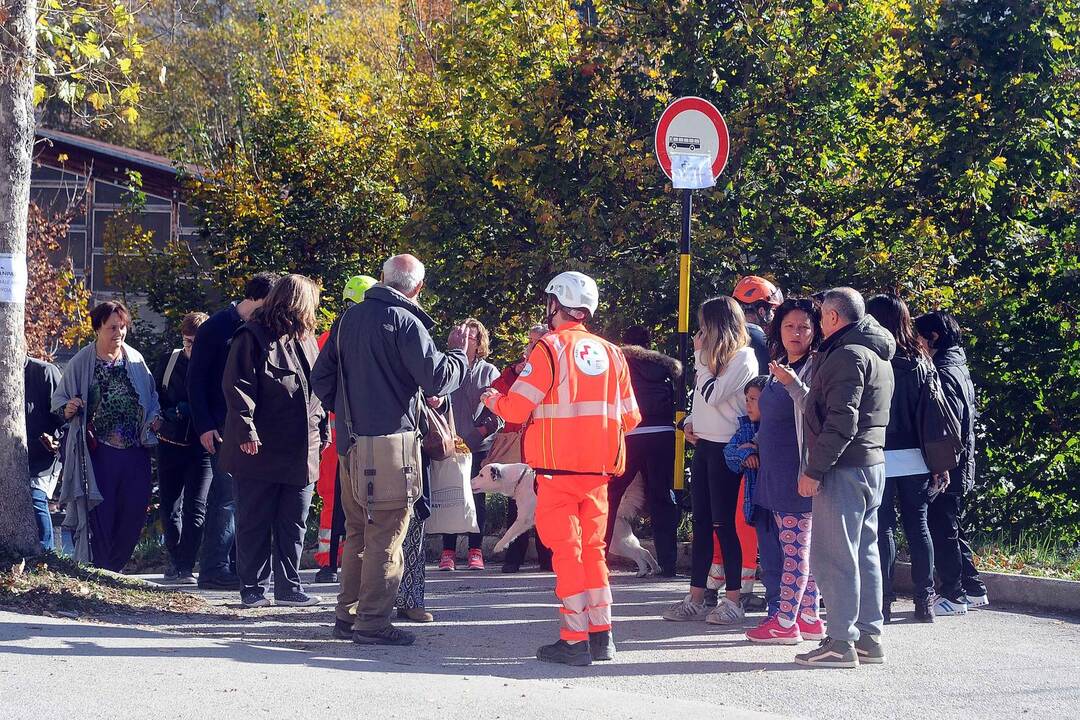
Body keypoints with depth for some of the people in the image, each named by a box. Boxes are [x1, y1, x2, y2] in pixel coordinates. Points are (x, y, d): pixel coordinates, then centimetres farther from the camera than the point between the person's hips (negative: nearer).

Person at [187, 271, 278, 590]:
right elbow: (195, 380, -4)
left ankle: (234, 566, 12)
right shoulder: (217, 328, -3)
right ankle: (214, 569, -5)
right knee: (228, 497, -9)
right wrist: (204, 426, -11)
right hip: (223, 429, -6)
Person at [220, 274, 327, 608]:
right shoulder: (253, 337, -7)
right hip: (260, 451, -7)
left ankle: (288, 586, 16)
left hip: (301, 451, 7)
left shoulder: (305, 340, 17)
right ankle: (253, 589, 7)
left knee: (294, 523, 9)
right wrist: (246, 430, -19)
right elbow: (237, 387, -12)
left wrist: (322, 428, 17)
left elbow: (317, 388, 24)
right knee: (255, 522, 1)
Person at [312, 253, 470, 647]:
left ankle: (347, 615, 21)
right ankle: (373, 621, -2)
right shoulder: (405, 322, -12)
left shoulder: (349, 318, 11)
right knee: (386, 535, -2)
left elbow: (321, 377, 15)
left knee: (357, 532, 17)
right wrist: (458, 353, 2)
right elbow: (437, 378, -15)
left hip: (350, 444, 7)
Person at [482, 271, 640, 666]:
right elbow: (630, 418, 11)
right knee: (593, 548, 15)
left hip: (558, 470, -5)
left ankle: (575, 641, -2)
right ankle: (602, 637, 15)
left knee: (566, 550, -1)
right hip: (598, 470, 5)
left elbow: (516, 409, -12)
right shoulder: (610, 353, 8)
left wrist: (491, 398, 10)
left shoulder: (549, 348, -8)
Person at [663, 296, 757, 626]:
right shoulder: (717, 355, 16)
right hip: (703, 444, 8)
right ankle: (696, 598, 10)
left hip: (725, 448, -8)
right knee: (701, 523, 8)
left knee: (723, 523, -5)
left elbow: (713, 395, -18)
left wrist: (701, 356, -10)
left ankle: (733, 599, 2)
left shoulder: (743, 357, -11)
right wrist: (691, 422, 5)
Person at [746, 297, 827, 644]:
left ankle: (784, 622, -3)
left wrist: (793, 384, -29)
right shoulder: (778, 367, 18)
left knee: (795, 548, -5)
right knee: (800, 549, 11)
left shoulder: (815, 367, -8)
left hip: (797, 474, -9)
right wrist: (754, 444, 21)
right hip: (773, 473, 9)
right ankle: (809, 618, 15)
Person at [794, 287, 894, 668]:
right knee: (864, 554, 13)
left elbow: (841, 422, -21)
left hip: (845, 468, -10)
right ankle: (868, 637, 16)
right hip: (872, 465, 10)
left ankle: (840, 642, -9)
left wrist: (814, 469, -18)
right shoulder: (877, 356, 18)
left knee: (832, 556, -8)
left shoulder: (847, 355, -14)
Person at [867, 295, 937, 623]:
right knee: (918, 524, 10)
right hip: (915, 458, 5)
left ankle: (882, 600, 2)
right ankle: (925, 601, 12)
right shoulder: (921, 362, 5)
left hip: (880, 458, -4)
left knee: (883, 528, 1)